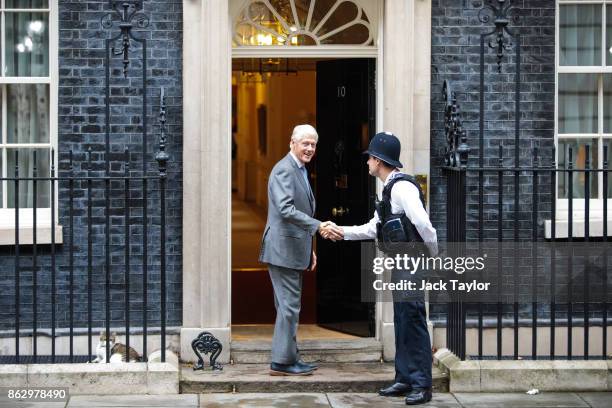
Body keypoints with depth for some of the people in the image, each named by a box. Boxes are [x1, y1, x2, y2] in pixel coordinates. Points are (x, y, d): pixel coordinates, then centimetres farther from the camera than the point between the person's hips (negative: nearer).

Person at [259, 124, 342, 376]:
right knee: (289, 305, -8)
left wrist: (309, 249, 22)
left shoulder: (300, 171, 18)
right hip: (283, 249, -10)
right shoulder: (284, 170, -14)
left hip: (293, 250, 10)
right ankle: (282, 362, -3)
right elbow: (286, 210, -26)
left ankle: (288, 358, 20)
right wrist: (318, 226, -30)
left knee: (289, 305, 14)